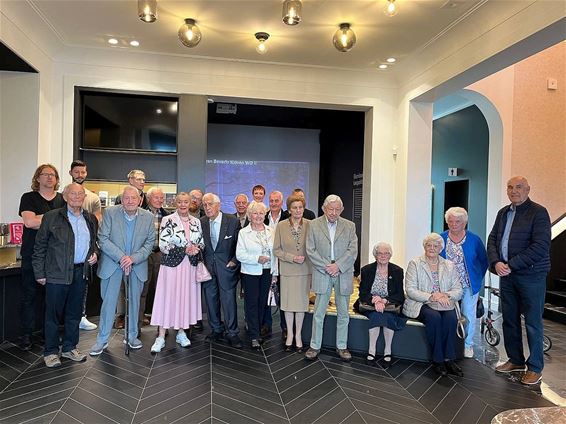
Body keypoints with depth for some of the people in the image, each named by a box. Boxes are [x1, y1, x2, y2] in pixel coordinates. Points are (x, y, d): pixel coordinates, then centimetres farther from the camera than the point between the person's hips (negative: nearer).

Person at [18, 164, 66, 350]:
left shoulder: (63, 199, 9)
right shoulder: (29, 198, 3)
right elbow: (29, 222, -12)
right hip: (32, 255, -2)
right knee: (29, 295, 5)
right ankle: (26, 334, 18)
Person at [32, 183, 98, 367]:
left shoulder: (91, 219, 9)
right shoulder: (51, 217, -4)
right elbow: (40, 246, -2)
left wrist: (95, 254, 2)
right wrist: (39, 272, -5)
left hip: (81, 272, 4)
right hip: (57, 273, -4)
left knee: (75, 312, 14)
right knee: (53, 313, 5)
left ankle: (69, 347, 28)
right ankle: (51, 351, 19)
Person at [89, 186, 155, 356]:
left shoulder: (148, 217, -4)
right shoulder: (110, 212, -9)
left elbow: (149, 243, -3)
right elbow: (103, 239, -11)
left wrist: (133, 258, -16)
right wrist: (121, 257, -19)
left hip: (137, 264, 2)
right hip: (113, 263, -2)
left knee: (134, 301, 13)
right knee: (108, 301, 2)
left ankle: (132, 335, 29)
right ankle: (102, 339, 17)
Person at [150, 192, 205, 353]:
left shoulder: (196, 222, 8)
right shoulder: (168, 220, -5)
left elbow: (201, 242, 13)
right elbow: (163, 245, -10)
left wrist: (196, 248, -9)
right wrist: (184, 249, -17)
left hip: (190, 266, 4)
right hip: (172, 264, -4)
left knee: (187, 297, 10)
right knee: (168, 298, 0)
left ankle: (181, 332, 24)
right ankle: (161, 337, 9)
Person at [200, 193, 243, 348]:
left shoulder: (233, 221, -8)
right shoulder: (201, 222, 2)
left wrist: (234, 261, -7)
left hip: (226, 266, -3)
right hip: (207, 267, 4)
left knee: (229, 299, -1)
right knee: (211, 299, 11)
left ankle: (232, 333, 11)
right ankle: (216, 330, 26)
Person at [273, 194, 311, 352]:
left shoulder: (309, 225, -4)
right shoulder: (281, 226, -5)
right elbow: (276, 250, -3)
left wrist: (305, 258, -9)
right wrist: (292, 257, -13)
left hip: (305, 270, 0)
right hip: (287, 271, 0)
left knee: (301, 302, 9)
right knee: (288, 303, 10)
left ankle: (298, 334, 26)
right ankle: (289, 334, 28)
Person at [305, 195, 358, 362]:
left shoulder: (349, 226, 4)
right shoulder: (314, 225, 1)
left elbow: (353, 251, -2)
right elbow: (310, 250, -4)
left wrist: (338, 265, -14)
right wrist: (326, 267, -12)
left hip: (343, 275, 2)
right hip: (322, 274, -1)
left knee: (343, 314, 11)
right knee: (318, 313, 4)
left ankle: (342, 347, 25)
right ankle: (315, 346, 17)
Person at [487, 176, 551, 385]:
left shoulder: (538, 212, -7)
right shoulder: (503, 213, 12)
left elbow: (540, 246, -16)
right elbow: (492, 240, 10)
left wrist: (511, 264, -18)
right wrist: (496, 262, -8)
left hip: (531, 275, -6)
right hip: (506, 274, 6)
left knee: (533, 322, 3)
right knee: (509, 319, 13)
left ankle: (535, 368, 17)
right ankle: (516, 360, 28)